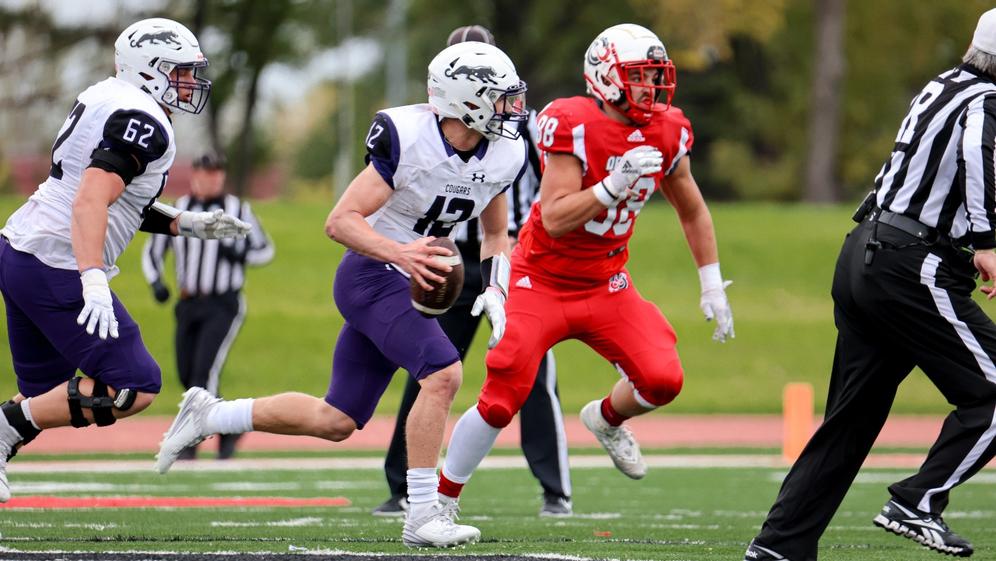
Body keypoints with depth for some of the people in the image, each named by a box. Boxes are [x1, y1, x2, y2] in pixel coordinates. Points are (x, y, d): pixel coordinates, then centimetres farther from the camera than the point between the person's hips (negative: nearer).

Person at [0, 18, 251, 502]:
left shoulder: (105, 100, 16)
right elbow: (91, 199, -26)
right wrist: (94, 280, -35)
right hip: (55, 268, -10)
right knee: (133, 386, -7)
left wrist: (187, 225, 19)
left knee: (44, 396, 19)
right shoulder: (142, 121, -14)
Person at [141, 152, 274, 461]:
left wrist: (239, 254, -15)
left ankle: (190, 441, -14)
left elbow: (265, 250, 5)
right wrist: (156, 282, -6)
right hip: (189, 306, 4)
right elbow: (152, 251, 12)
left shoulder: (238, 210, -2)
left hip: (224, 306, -4)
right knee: (188, 375, 7)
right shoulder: (177, 211, 5)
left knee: (204, 370, -18)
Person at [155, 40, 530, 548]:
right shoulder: (408, 138, -23)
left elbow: (496, 234, 15)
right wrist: (397, 252, -38)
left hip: (413, 282, 8)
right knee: (442, 374, -27)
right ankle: (422, 515, -20)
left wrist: (496, 292, -3)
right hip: (371, 276, -8)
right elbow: (341, 221, -22)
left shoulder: (504, 155, -3)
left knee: (336, 422, 11)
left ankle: (209, 415, 28)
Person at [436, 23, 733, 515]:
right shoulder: (573, 127, -22)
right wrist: (616, 184, -36)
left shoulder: (666, 134, -4)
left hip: (606, 287, 5)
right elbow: (555, 220, -27)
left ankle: (606, 419, 23)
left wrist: (712, 286, 11)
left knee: (662, 380, -13)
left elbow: (692, 211, 13)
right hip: (541, 284, -5)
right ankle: (440, 501, 7)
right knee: (500, 403, -13)